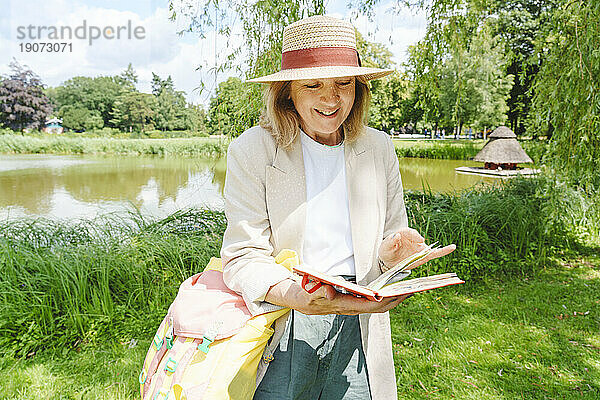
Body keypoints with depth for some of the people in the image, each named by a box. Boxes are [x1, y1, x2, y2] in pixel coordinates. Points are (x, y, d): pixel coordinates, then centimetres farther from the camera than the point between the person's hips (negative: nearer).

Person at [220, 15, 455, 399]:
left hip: (357, 327, 3)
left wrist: (390, 255, -16)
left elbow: (392, 238, 8)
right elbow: (243, 256, -13)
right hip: (282, 328, -2)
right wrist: (298, 297, -32)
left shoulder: (379, 148, 2)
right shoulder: (251, 151, -8)